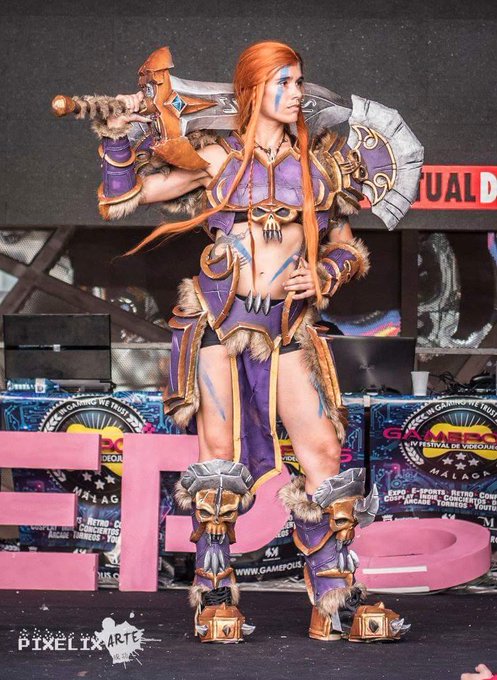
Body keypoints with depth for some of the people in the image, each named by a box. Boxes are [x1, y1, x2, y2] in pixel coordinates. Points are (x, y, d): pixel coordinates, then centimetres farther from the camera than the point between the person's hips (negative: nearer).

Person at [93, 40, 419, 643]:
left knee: (324, 451, -7)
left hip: (287, 323, 2)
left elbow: (347, 248, 16)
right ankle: (215, 599, 5)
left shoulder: (320, 163, 11)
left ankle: (336, 605, -1)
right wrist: (122, 134, -8)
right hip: (215, 315, -2)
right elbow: (120, 200, 4)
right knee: (219, 450, -5)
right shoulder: (216, 159, 5)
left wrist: (324, 276, -5)